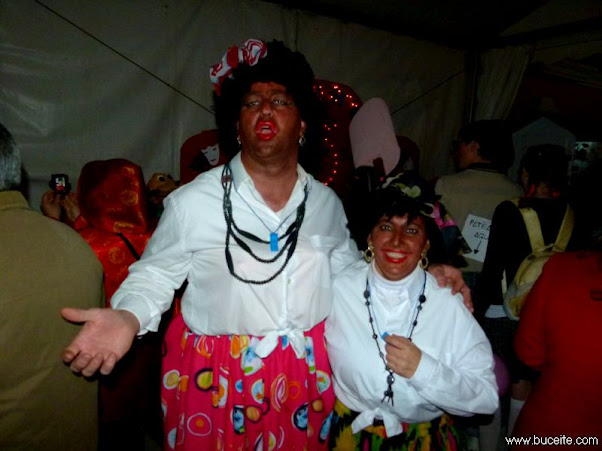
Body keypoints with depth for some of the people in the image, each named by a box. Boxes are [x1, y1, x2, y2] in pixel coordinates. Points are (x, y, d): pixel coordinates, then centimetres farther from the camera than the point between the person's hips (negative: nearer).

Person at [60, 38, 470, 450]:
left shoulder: (326, 203, -2)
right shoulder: (191, 202, -15)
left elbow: (349, 270, 13)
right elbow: (154, 274, -3)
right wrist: (128, 317, -23)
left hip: (309, 377, 4)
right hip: (217, 381, -3)